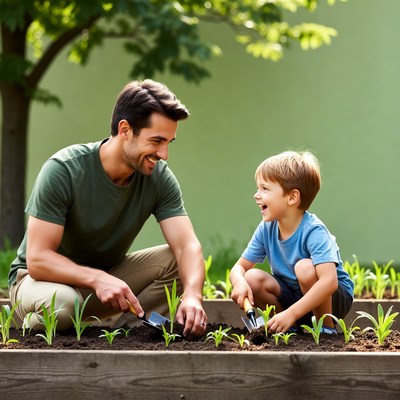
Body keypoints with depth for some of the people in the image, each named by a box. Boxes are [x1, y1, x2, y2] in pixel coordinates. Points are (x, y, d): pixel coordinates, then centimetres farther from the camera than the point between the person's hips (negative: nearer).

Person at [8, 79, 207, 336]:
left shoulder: (160, 178, -12)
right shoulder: (63, 170, -25)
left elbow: (188, 245, -20)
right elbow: (38, 259, -28)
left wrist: (192, 295, -42)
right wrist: (97, 279, -45)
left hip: (108, 274, 4)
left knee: (180, 263, -18)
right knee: (61, 304, -39)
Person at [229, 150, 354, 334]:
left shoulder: (313, 231, -28)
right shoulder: (266, 229, -7)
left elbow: (329, 281, -39)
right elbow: (239, 267, -1)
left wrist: (291, 313, -45)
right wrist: (239, 282, -27)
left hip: (334, 297, -6)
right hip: (294, 294, 6)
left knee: (305, 267, -34)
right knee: (252, 279, -17)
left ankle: (327, 327, -13)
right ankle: (298, 325, 0)